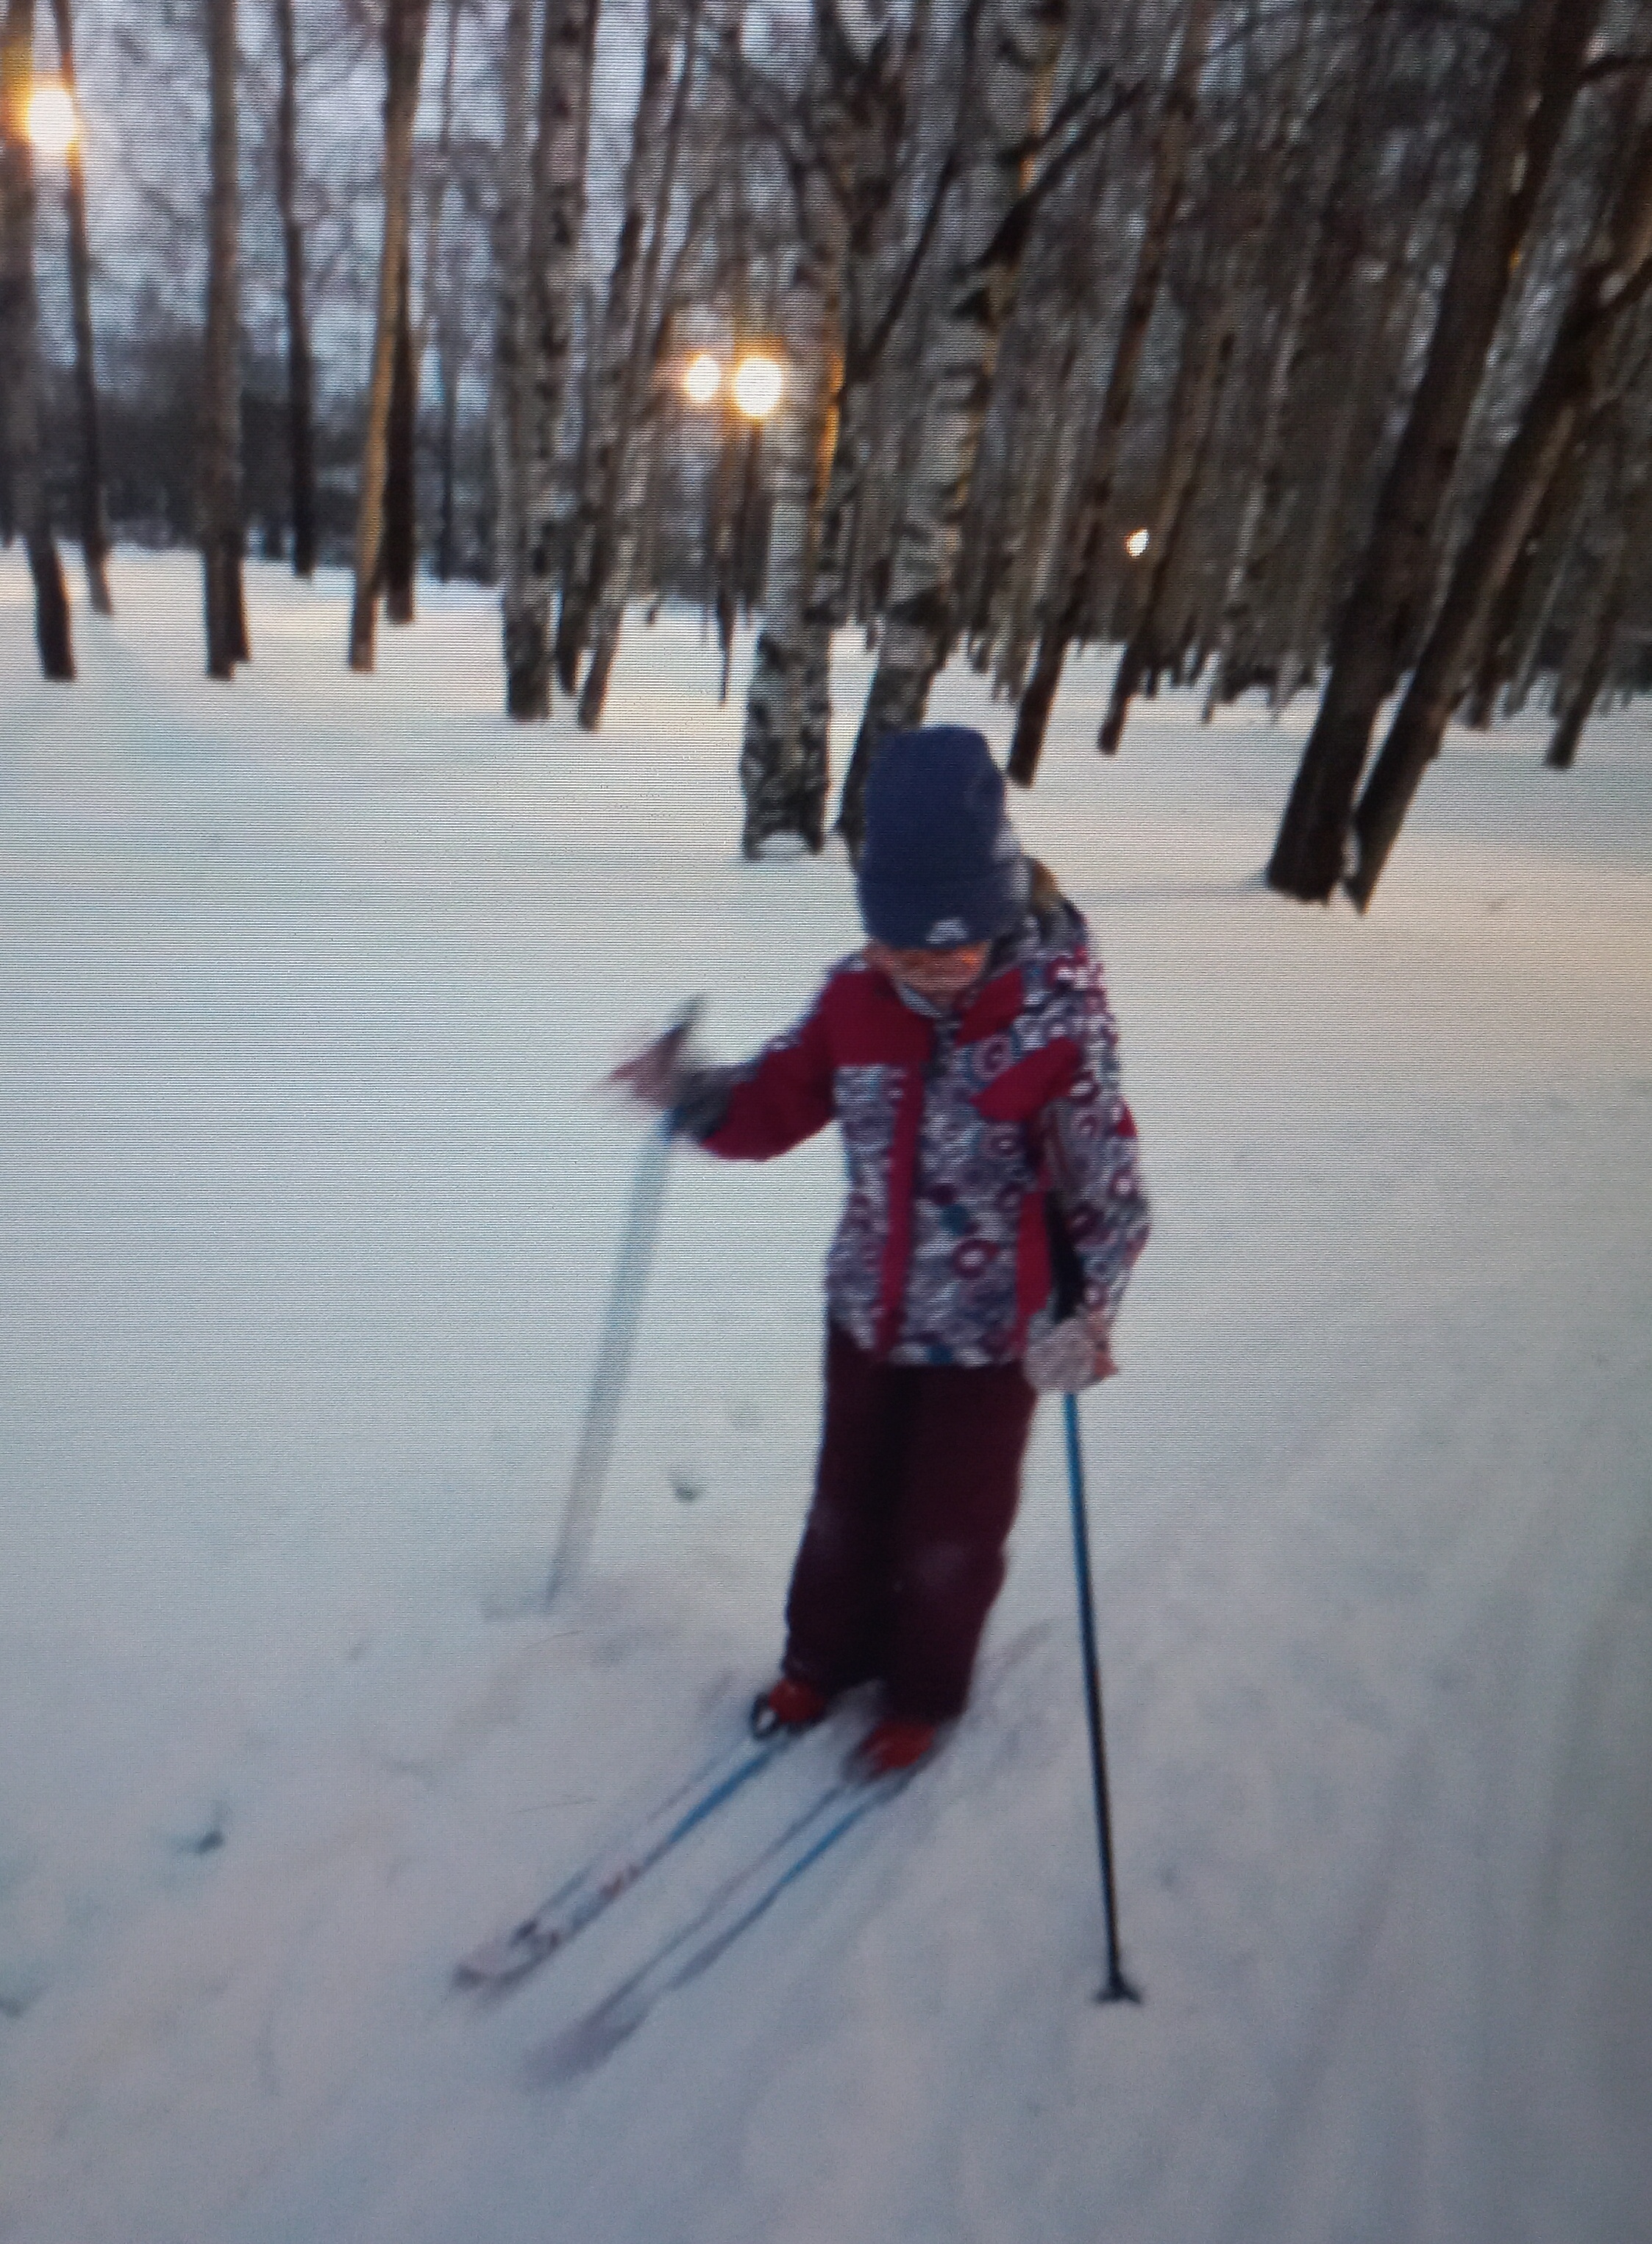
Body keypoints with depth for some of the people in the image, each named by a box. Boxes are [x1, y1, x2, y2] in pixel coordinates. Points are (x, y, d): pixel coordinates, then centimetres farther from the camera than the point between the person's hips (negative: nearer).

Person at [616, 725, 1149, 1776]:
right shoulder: (857, 996, -13)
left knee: (950, 1530, 18)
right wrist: (692, 1097, -23)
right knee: (847, 1503, 24)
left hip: (990, 1332, -3)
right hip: (870, 1311, 4)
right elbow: (775, 1107, -3)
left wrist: (1085, 1316, -32)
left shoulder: (1057, 1018, -24)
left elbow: (1109, 1188, -19)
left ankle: (923, 1694, 46)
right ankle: (828, 1658, 51)